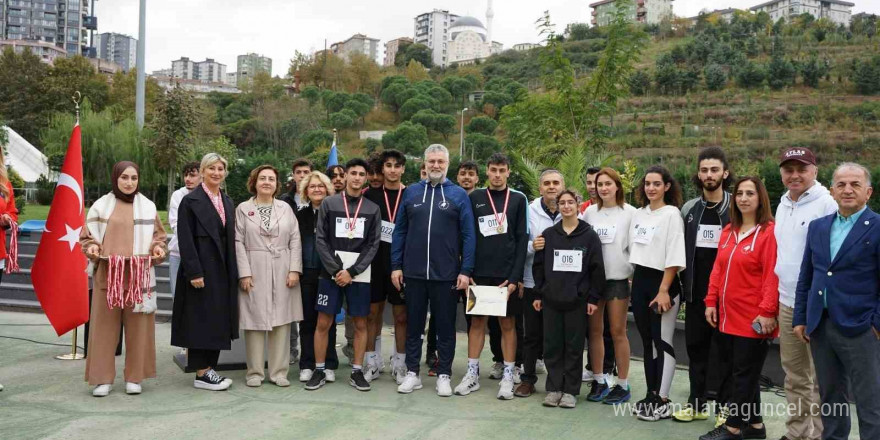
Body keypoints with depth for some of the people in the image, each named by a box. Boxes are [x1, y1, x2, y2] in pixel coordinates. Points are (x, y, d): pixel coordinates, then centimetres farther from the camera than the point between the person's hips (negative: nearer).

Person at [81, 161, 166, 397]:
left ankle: (134, 377, 12)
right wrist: (91, 248, -11)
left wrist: (158, 249, -7)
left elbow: (158, 236, 13)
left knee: (137, 327, 3)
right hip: (107, 273, 0)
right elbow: (87, 236, 9)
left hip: (138, 275, 1)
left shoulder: (148, 207, 7)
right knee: (104, 326, 1)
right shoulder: (101, 205, 4)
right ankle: (103, 378, 9)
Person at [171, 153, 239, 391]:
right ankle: (201, 373, 7)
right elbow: (185, 240, -12)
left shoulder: (227, 202, 13)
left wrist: (233, 272, 9)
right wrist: (194, 272, -17)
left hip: (223, 271, 7)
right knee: (201, 320, -1)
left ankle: (210, 367, 19)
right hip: (201, 271, -7)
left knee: (218, 320, 10)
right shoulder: (190, 201, -6)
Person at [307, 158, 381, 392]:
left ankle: (357, 372, 15)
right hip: (331, 272, -1)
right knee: (323, 323, 2)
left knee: (360, 324, 4)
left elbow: (373, 245, 0)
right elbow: (321, 240, -1)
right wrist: (336, 270, -10)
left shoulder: (372, 209, 6)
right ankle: (319, 371, 14)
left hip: (360, 274, 1)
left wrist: (352, 271, -9)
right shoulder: (329, 203, 3)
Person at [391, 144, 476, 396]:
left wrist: (466, 270, -8)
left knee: (446, 327, 8)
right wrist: (396, 266, 2)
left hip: (447, 274, -2)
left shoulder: (459, 195, 0)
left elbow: (468, 235, -2)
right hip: (413, 272, 2)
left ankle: (444, 375, 19)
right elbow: (399, 231, 7)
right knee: (413, 325, 11)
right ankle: (412, 373, 22)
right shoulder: (411, 193, 6)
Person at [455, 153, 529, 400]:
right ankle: (472, 374, 16)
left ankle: (508, 377, 14)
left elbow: (522, 240, -1)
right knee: (477, 322, 7)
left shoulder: (519, 200, 3)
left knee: (508, 324, 5)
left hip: (507, 275, -1)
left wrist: (514, 277, -9)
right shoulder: (474, 198, 6)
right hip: (479, 274, 1)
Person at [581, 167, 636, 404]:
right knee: (595, 331, 8)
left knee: (618, 332, 2)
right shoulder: (590, 211, 6)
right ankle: (599, 381, 20)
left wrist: (634, 275, -7)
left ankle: (623, 385, 12)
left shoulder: (629, 212, -3)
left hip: (618, 279, -3)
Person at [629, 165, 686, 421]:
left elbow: (674, 257, -14)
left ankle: (663, 402, 2)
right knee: (647, 341, 11)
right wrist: (634, 280, 12)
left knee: (662, 342, -3)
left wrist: (663, 291, -17)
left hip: (662, 282, -7)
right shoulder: (638, 214, 11)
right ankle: (651, 396, 20)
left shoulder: (672, 214, -8)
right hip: (639, 281, 7)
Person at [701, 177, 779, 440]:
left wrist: (767, 312, -20)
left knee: (744, 374, 3)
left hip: (753, 319, -8)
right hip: (728, 316, 8)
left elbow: (772, 276, -17)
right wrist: (711, 302, 7)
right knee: (741, 372, 15)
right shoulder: (728, 232, 11)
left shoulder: (769, 231, -12)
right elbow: (718, 270, 12)